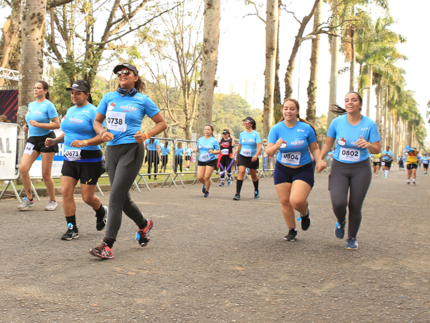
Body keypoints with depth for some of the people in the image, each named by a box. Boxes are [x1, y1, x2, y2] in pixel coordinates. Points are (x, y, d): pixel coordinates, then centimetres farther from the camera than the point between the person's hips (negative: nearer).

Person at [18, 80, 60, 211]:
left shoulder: (48, 105, -7)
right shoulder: (31, 105, 13)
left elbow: (57, 124, -14)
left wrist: (38, 124, -20)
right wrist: (26, 126, 7)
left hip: (47, 139, -6)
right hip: (33, 139, 6)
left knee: (46, 174, -2)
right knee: (23, 168, -10)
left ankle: (53, 201, 17)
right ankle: (29, 199, 4)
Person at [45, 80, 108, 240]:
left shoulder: (92, 111, -10)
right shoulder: (70, 111, 14)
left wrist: (84, 142, -30)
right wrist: (54, 141, 7)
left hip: (89, 160, -7)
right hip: (70, 159, 7)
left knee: (87, 197, -1)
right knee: (66, 191, -5)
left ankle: (101, 211, 34)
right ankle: (72, 228, 6)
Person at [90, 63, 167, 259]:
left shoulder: (142, 100, 1)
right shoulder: (109, 97, 11)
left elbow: (162, 123, 7)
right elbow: (97, 121, 16)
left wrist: (146, 135, -10)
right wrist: (102, 132, -6)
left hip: (132, 150, -5)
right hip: (112, 150, 5)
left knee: (116, 195, -14)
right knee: (123, 197, 11)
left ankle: (108, 244, -13)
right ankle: (143, 225, 38)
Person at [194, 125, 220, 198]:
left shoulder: (214, 140, -2)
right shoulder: (200, 139, 8)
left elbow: (218, 151, -2)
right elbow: (197, 147, 21)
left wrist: (213, 152, -22)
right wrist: (195, 149, -2)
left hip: (211, 161, -3)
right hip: (201, 161, 4)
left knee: (206, 177, -9)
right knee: (199, 177, -4)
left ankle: (206, 192, 15)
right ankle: (205, 185, 31)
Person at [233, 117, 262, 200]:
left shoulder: (256, 134, -6)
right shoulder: (242, 134, 6)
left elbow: (259, 147, -14)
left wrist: (256, 155, -31)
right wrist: (237, 158, 22)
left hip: (252, 158, -2)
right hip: (242, 156, 2)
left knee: (253, 176, 11)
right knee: (241, 172, -17)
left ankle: (256, 191, 38)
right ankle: (237, 194, -19)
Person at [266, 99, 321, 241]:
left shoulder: (306, 128, -9)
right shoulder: (276, 129, -5)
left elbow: (314, 149, 4)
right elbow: (268, 152, -10)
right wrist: (276, 146, -31)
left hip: (303, 170, -2)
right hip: (282, 170, 3)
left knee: (297, 200, -19)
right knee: (284, 201, 2)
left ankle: (305, 213, 19)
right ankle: (291, 231, 24)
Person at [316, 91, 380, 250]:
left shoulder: (370, 124, -6)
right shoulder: (337, 122, -4)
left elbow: (377, 149, -1)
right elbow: (328, 143, 9)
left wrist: (368, 145, -23)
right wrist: (320, 159, -5)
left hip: (361, 169, 0)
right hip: (339, 167, 0)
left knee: (355, 206, 1)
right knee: (338, 202, -18)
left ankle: (352, 238, 25)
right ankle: (341, 222, 19)